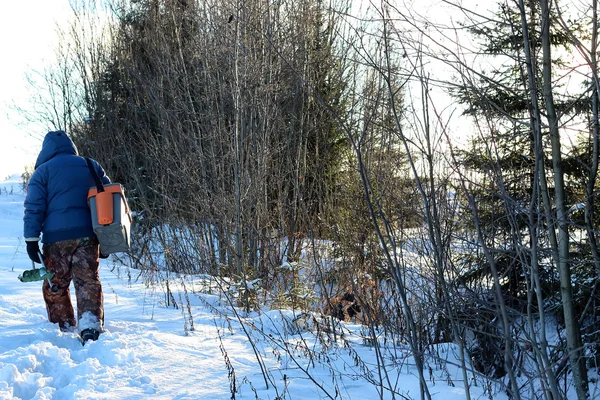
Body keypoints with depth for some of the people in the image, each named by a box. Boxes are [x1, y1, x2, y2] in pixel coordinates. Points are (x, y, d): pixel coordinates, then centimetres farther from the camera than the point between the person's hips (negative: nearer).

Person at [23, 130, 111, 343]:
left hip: (57, 237, -2)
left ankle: (64, 328, 18)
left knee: (55, 285, 12)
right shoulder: (91, 166, 15)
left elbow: (34, 207, -3)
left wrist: (31, 239, -3)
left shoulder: (43, 170, 4)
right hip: (88, 235, 3)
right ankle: (91, 325, -18)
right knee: (88, 281, 0)